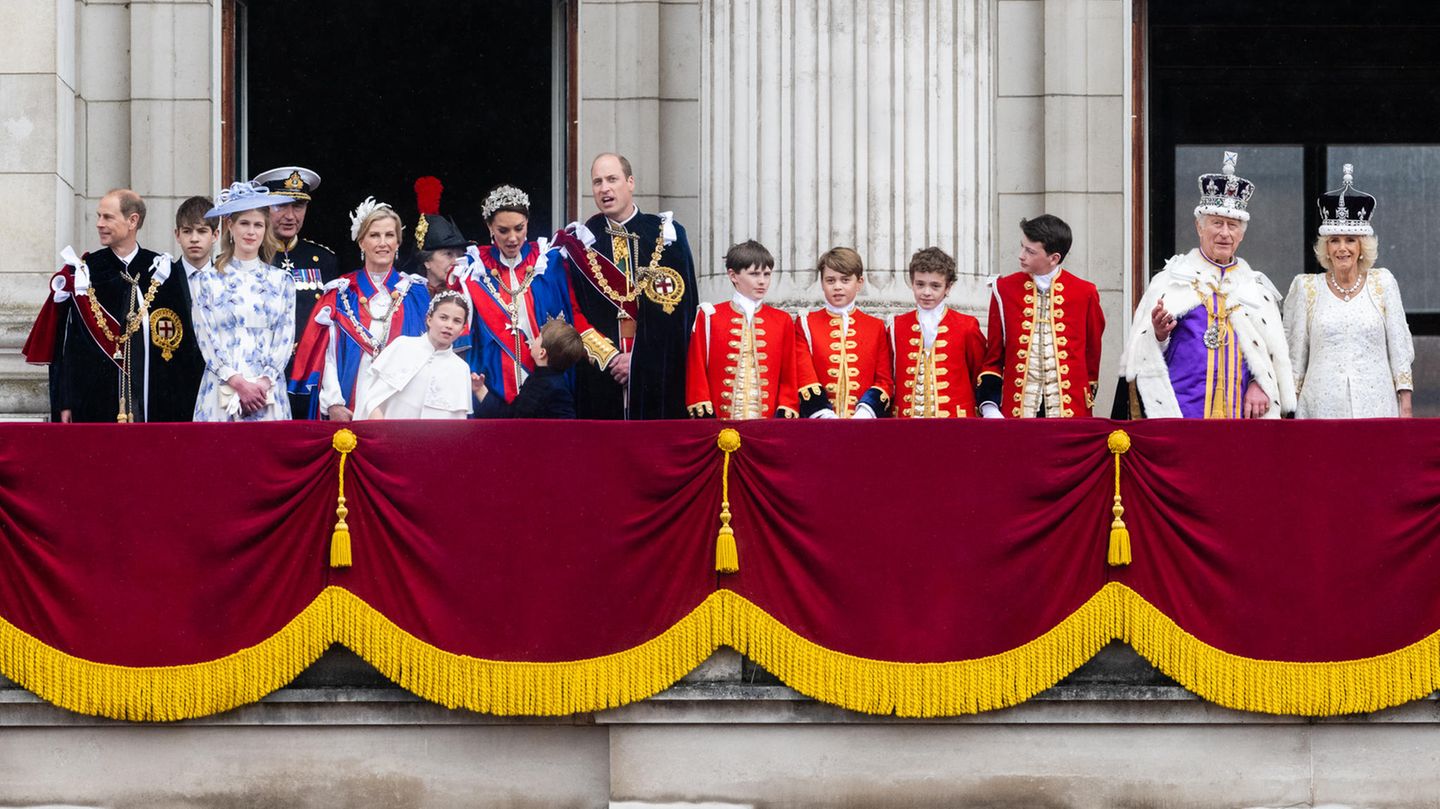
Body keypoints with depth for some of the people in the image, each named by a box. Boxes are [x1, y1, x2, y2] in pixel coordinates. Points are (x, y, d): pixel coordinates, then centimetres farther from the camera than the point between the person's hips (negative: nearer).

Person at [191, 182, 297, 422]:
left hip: (268, 391, 1)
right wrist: (238, 383, -11)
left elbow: (285, 338, 6)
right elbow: (207, 339, 0)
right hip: (222, 391, -1)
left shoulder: (281, 281, 12)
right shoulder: (210, 281, 7)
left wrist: (265, 382, -9)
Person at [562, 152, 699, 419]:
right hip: (601, 375, 1)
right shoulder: (581, 241, 9)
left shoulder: (666, 234, 4)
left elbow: (681, 307, -2)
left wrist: (638, 359, -8)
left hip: (659, 375, -1)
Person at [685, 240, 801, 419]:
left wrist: (786, 414, 0)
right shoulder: (709, 317, 6)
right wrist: (704, 415, -2)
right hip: (721, 421, -1)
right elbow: (697, 370, 5)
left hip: (769, 420, 1)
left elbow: (788, 375, 10)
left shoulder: (782, 321, 10)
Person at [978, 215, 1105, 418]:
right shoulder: (1005, 289, 5)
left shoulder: (1084, 294, 3)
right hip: (1019, 409, 1)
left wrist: (1087, 406, 14)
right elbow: (993, 356, 8)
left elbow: (1092, 354, 12)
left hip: (1069, 410, -1)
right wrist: (989, 407, -3)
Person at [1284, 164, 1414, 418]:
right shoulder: (1306, 288, 7)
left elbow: (1399, 348, 8)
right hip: (1322, 405, 0)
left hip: (1375, 406, 0)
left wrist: (1405, 407, 3)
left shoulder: (1383, 283, 8)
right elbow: (1294, 355, 9)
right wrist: (1289, 407, 4)